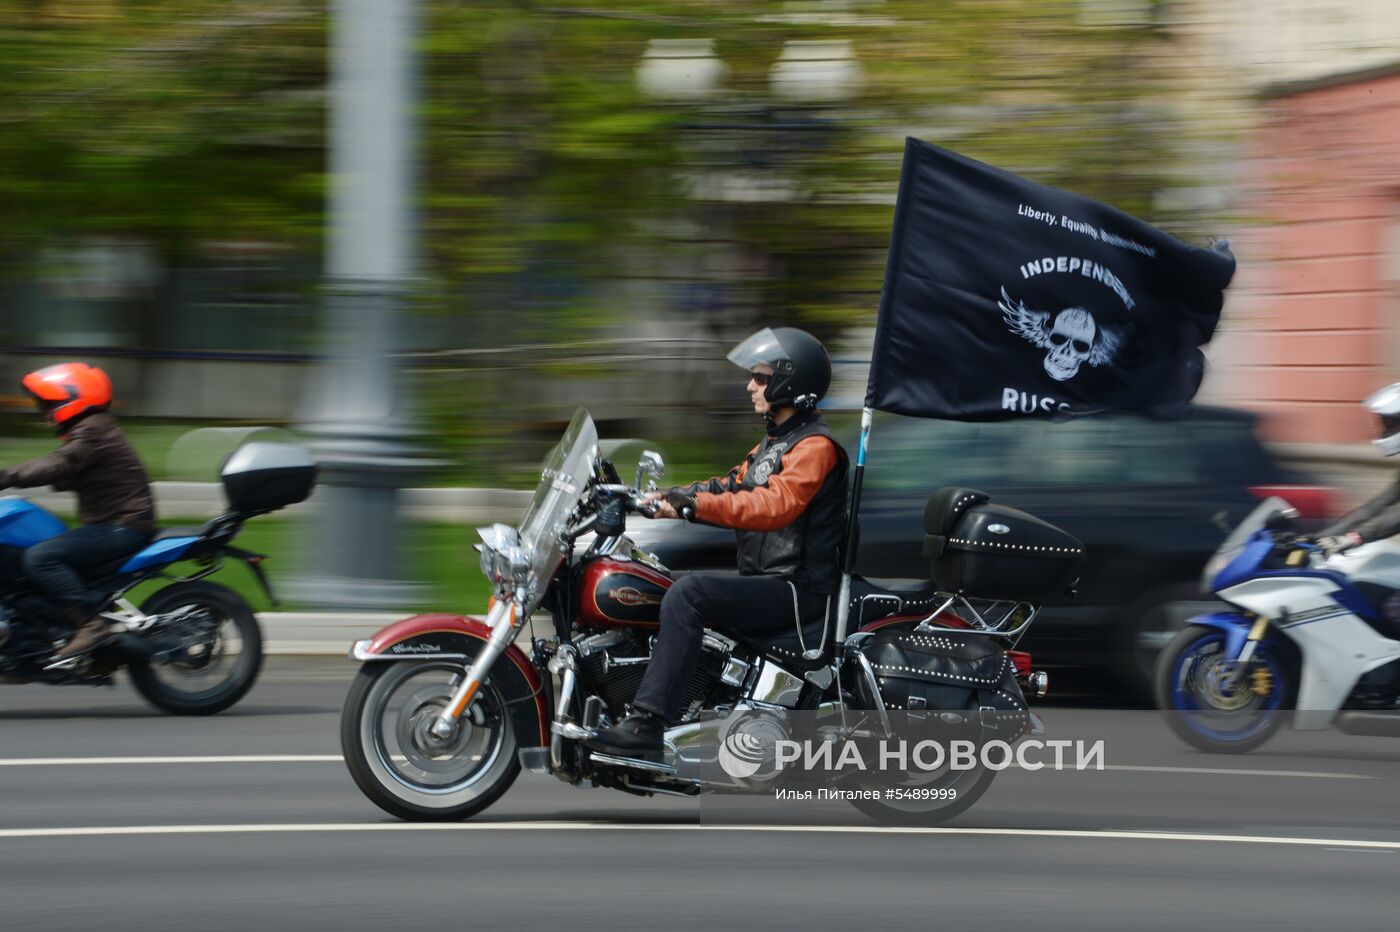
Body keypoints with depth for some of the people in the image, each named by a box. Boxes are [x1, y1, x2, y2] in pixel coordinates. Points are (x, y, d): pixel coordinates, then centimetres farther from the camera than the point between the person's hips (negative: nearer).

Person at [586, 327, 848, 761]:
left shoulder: (814, 446, -12)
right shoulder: (775, 441, 22)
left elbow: (776, 505, -27)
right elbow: (733, 488, 20)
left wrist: (698, 503, -33)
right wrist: (674, 499, 3)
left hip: (798, 590, -11)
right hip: (765, 580, 11)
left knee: (689, 593, -30)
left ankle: (644, 726, -37)